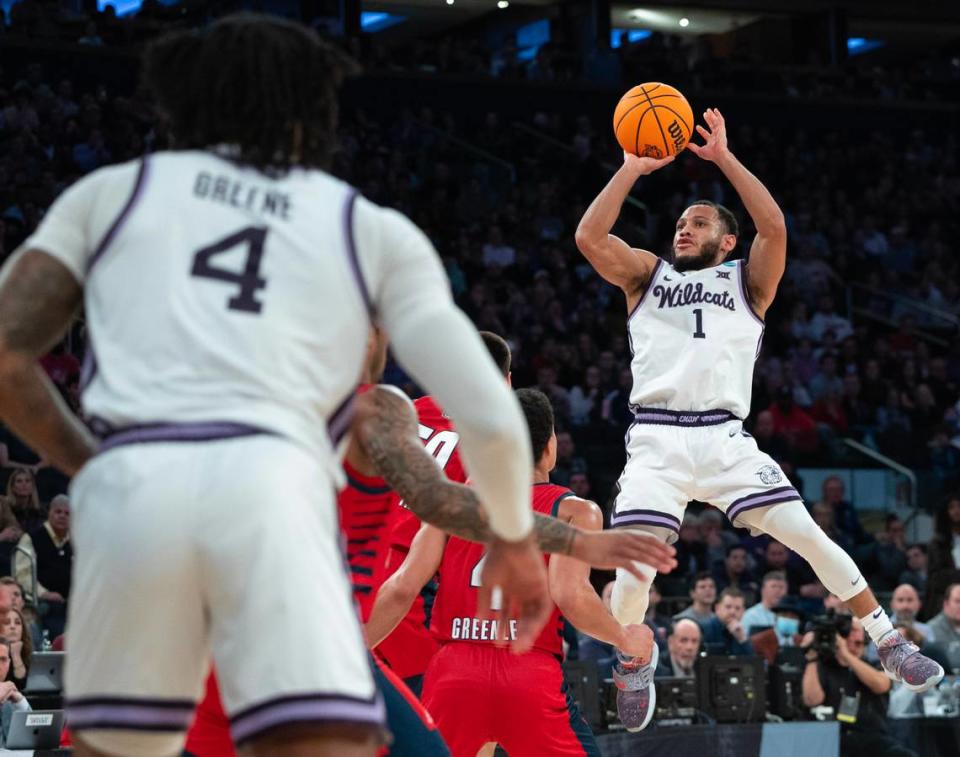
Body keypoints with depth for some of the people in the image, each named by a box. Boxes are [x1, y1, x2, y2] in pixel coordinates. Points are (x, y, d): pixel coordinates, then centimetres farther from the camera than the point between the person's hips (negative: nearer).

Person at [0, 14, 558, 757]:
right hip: (272, 486, -1)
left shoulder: (112, 190, 25)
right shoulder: (375, 229, 23)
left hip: (130, 486, 2)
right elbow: (487, 416, 15)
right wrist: (515, 536, 33)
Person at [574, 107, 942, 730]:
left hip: (725, 439, 0)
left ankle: (889, 642, 3)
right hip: (656, 439, 0)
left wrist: (723, 157, -2)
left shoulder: (746, 281, 16)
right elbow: (589, 237, 3)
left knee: (808, 537, -10)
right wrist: (634, 167, 2)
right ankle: (631, 667, 11)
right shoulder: (648, 274, 20)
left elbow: (774, 227, -3)